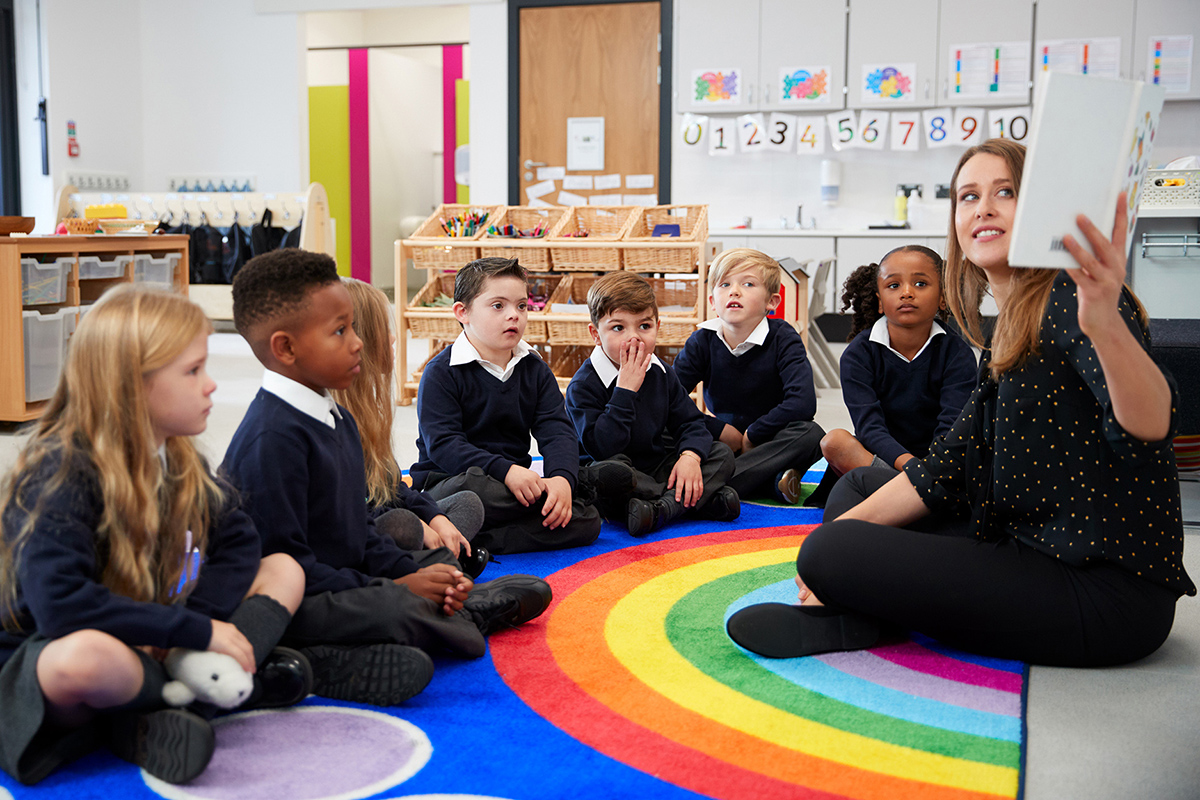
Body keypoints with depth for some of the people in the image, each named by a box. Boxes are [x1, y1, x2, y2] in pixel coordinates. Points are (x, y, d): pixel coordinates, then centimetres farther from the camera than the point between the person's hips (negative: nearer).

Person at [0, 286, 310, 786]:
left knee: (283, 571, 3)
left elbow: (237, 538, 8)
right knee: (86, 656, -44)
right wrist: (197, 632, -30)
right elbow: (60, 604, -34)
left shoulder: (179, 461, 2)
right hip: (40, 665, -8)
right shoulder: (60, 475, -22)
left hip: (154, 651, 8)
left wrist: (198, 618, -13)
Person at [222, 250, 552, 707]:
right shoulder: (272, 438, -20)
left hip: (346, 585, 11)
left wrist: (410, 573, -3)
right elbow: (281, 561, -25)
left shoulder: (338, 421, 13)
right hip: (292, 602, -10)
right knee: (401, 610, -30)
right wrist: (395, 588, -21)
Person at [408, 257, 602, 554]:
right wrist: (505, 471, -29)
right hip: (448, 482, -6)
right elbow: (442, 445, -17)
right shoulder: (441, 372, -6)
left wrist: (562, 477, -22)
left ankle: (474, 541, -23)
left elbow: (557, 432, 0)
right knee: (473, 490, -42)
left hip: (515, 484, 6)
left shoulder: (535, 369, 11)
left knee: (587, 522, -17)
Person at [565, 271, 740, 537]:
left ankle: (663, 508, -29)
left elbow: (691, 422, 6)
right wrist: (625, 390, -27)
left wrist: (690, 455, -17)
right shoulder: (583, 385, -15)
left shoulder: (661, 373, 5)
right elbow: (601, 448, -26)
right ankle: (701, 499, -29)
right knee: (605, 471, -39)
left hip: (658, 469, 6)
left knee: (722, 453, -5)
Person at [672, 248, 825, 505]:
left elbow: (803, 403, -25)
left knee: (810, 434, -35)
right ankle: (774, 484, -31)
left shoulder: (783, 338, -11)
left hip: (772, 442, -1)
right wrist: (719, 430, -14)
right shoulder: (702, 342, -5)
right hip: (725, 443, 2)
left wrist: (751, 437, -19)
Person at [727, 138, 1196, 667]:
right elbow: (944, 470, 13)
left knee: (833, 552, -20)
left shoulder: (1070, 296, -13)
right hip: (1033, 553, 10)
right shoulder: (1009, 337, 16)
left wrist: (1107, 327, -52)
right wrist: (844, 525, 2)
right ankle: (843, 614, -6)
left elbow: (1151, 425, -32)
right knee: (858, 484, 17)